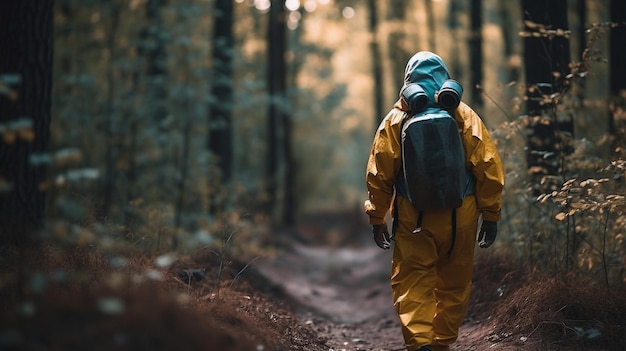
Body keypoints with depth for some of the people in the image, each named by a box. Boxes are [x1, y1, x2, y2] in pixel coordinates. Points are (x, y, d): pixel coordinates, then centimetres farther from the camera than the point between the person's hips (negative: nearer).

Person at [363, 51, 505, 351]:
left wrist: (377, 218, 6)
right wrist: (491, 215, 4)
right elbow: (488, 170, -3)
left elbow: (379, 174, -3)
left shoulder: (396, 120, -2)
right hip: (460, 219, 1)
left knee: (412, 285, 2)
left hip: (413, 220, -1)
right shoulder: (465, 117, -1)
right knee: (454, 286, 15)